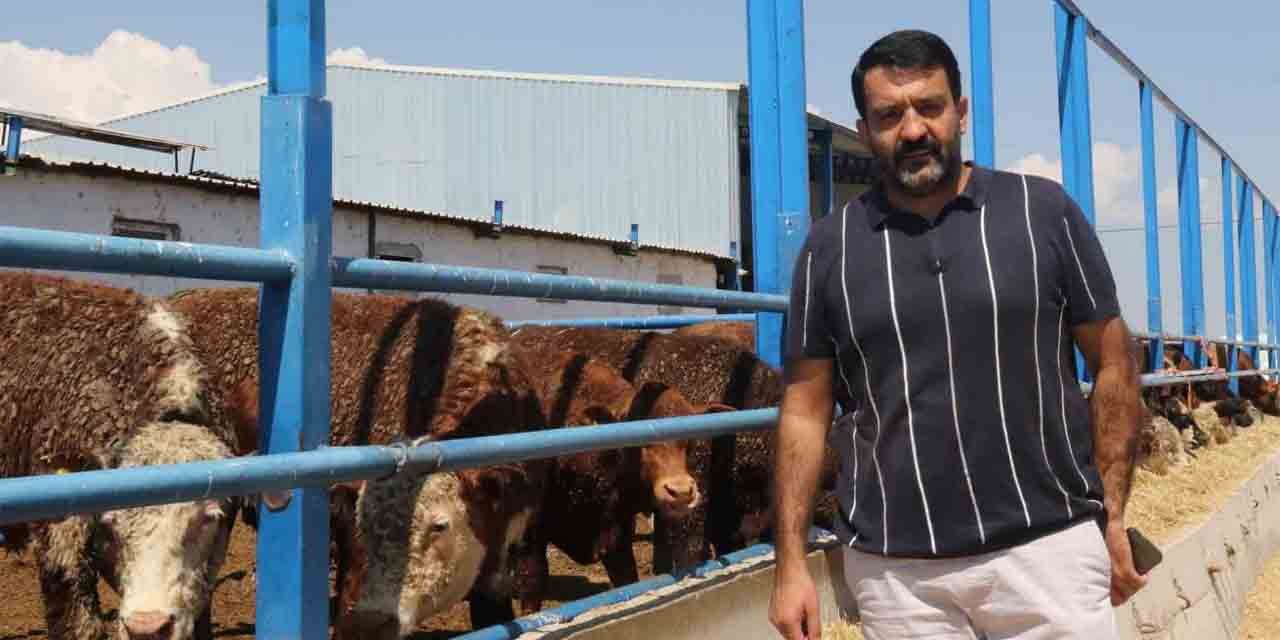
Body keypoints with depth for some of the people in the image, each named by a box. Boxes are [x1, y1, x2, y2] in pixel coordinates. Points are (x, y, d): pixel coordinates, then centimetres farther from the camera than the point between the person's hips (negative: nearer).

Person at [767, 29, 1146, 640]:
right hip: (894, 569, 1)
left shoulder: (1044, 211, 1)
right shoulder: (829, 246, 3)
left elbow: (1113, 365, 5)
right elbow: (805, 408, 4)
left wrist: (1113, 517, 1)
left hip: (1049, 547, -1)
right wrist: (791, 565, 0)